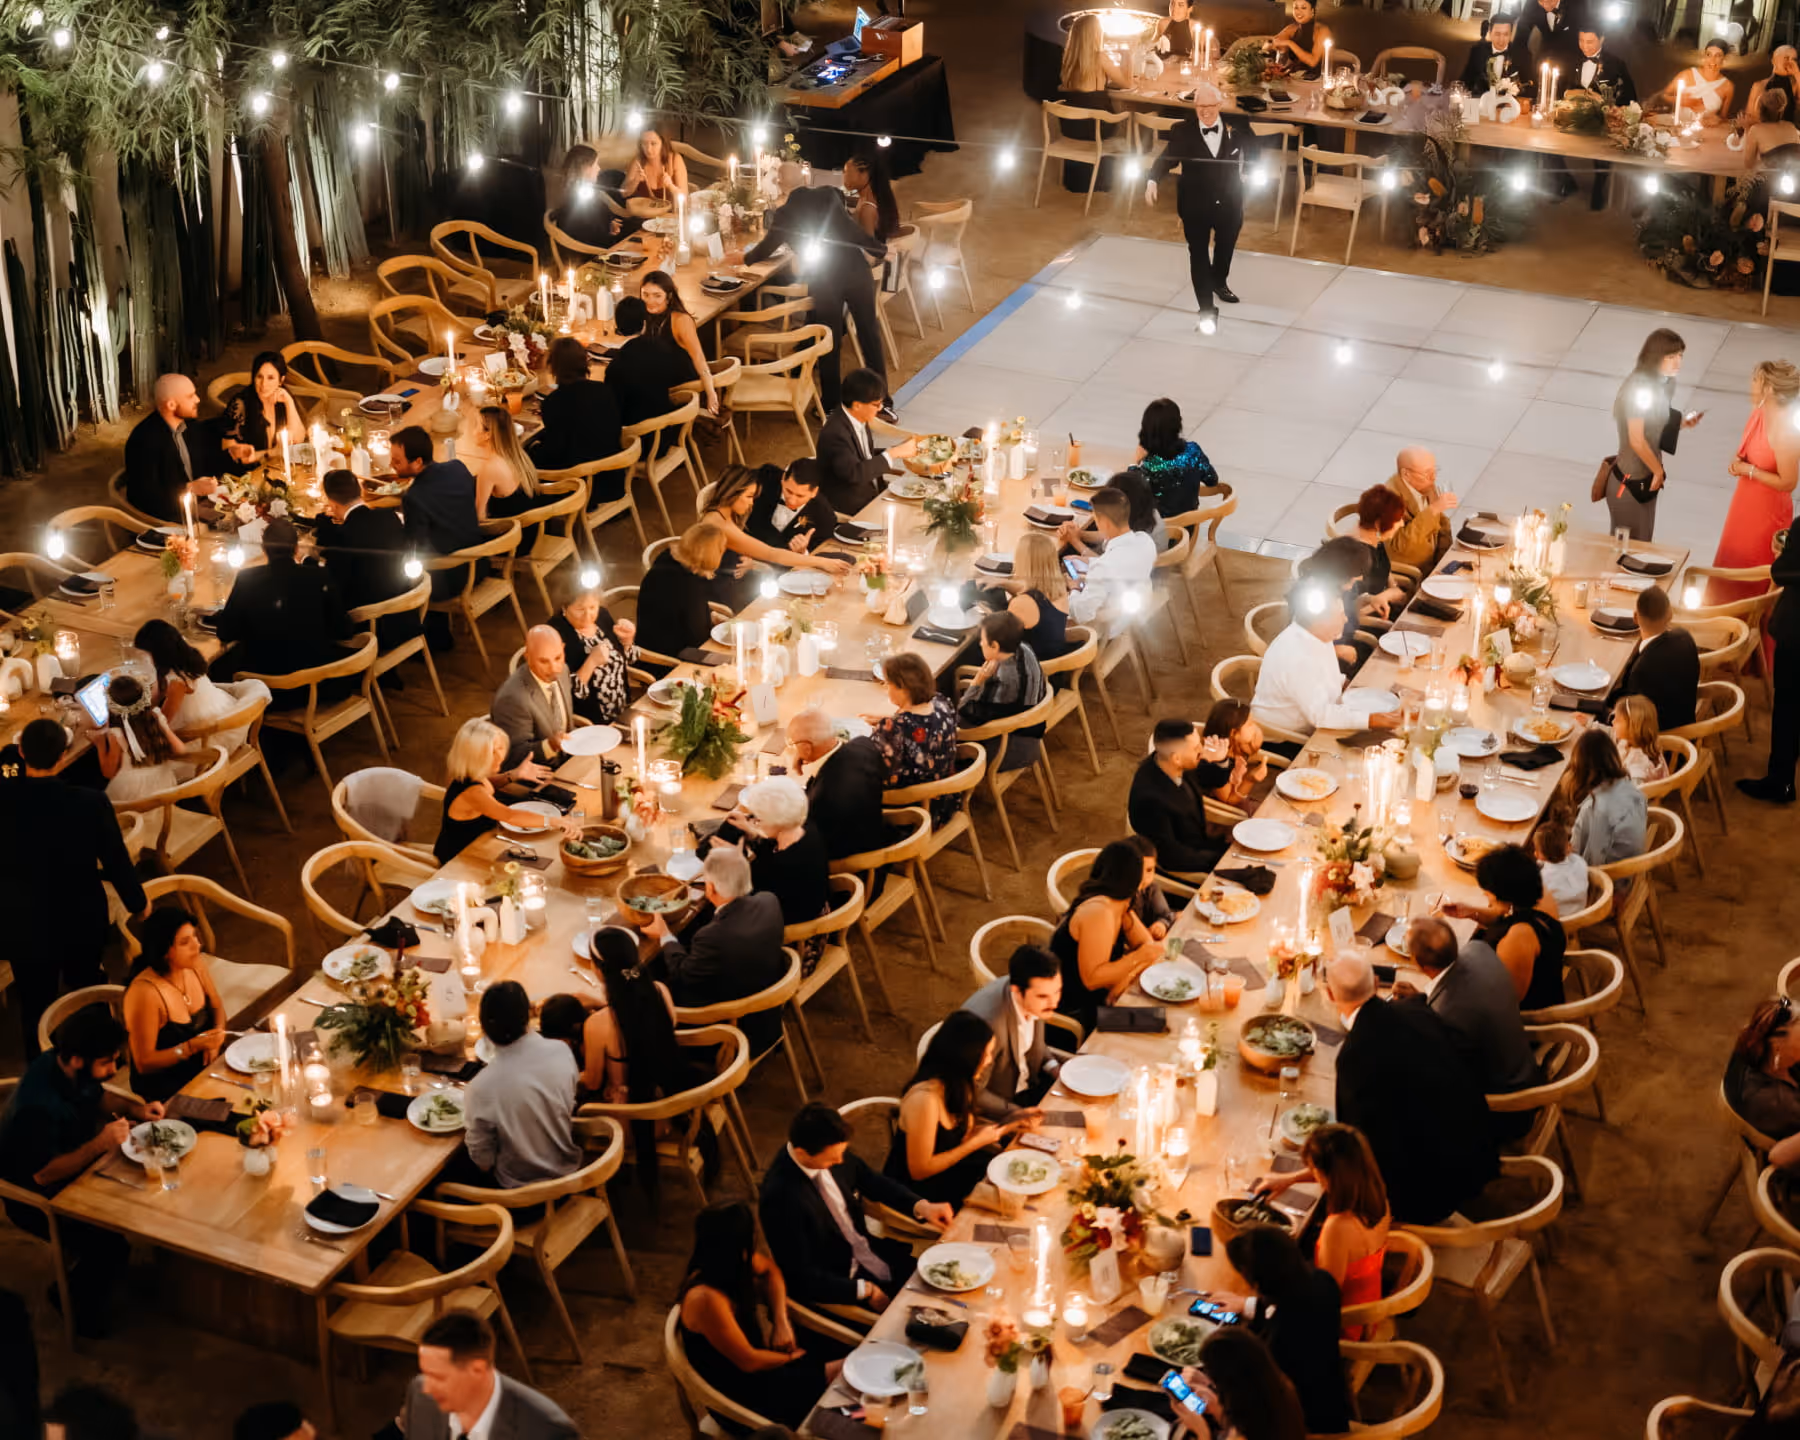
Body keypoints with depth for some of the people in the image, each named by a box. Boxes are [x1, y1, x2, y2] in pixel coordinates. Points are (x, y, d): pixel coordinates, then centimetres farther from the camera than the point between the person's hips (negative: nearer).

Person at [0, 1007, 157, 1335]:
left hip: (72, 1168, 9)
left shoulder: (72, 1069, -11)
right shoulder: (39, 1106, -37)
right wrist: (99, 1144, -35)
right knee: (112, 1247, -20)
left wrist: (135, 1109, -7)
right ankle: (81, 1311, 9)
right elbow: (43, 1173, -30)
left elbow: (97, 1096, 11)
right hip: (37, 1201, -9)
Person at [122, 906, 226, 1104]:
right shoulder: (144, 992, -25)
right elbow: (144, 1063, -19)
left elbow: (217, 1008, 12)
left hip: (204, 1066, 6)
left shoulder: (196, 965, -6)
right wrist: (193, 1046, -27)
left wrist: (213, 1042, -7)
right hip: (164, 1085, -6)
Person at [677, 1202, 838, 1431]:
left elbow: (769, 1270, 13)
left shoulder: (727, 1262, -11)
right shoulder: (706, 1299, -35)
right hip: (738, 1392, -8)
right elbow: (749, 1361, -24)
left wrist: (781, 1321, -1)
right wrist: (795, 1357, -7)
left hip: (752, 1359, 8)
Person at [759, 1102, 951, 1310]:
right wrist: (865, 1290, -20)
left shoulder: (835, 1152, -10)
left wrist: (921, 1207, -9)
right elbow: (801, 1276, -24)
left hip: (870, 1254, 7)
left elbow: (874, 1182, 7)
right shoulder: (779, 1198, -30)